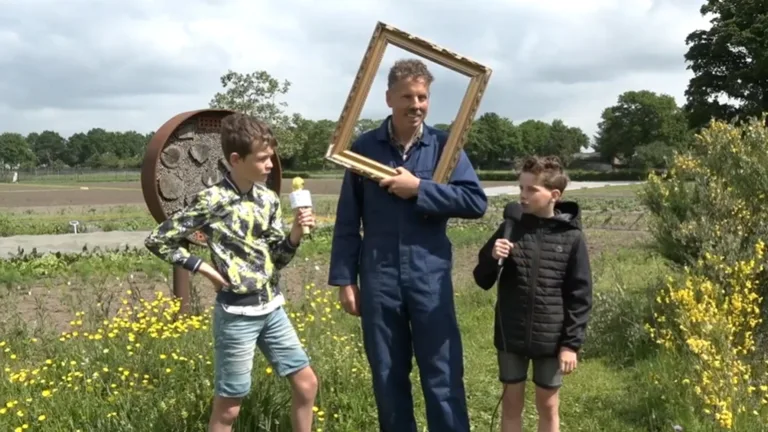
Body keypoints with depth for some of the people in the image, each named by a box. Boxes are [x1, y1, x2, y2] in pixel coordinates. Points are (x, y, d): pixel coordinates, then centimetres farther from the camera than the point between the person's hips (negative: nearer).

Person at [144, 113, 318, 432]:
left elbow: (278, 258, 8)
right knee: (229, 406, 4)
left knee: (306, 383, 13)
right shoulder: (212, 201, -15)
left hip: (272, 308, 6)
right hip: (237, 312, -6)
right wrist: (206, 269, -10)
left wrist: (296, 233, -10)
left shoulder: (268, 199, 3)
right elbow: (157, 240, -9)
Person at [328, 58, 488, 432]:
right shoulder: (364, 147, 2)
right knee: (387, 378, 12)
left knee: (443, 377, 2)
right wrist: (344, 279, 1)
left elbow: (476, 202, -8)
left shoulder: (444, 145, 0)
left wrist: (419, 188, -14)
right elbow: (347, 222, 4)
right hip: (378, 280, 1)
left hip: (430, 277, -1)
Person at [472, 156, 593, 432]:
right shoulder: (511, 226, -2)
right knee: (511, 402, 12)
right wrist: (492, 259, -18)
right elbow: (483, 280, 3)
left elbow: (580, 295, -4)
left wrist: (572, 343, -7)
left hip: (551, 339, -1)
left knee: (548, 405, 13)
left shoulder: (571, 236, -7)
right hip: (511, 336, 2)